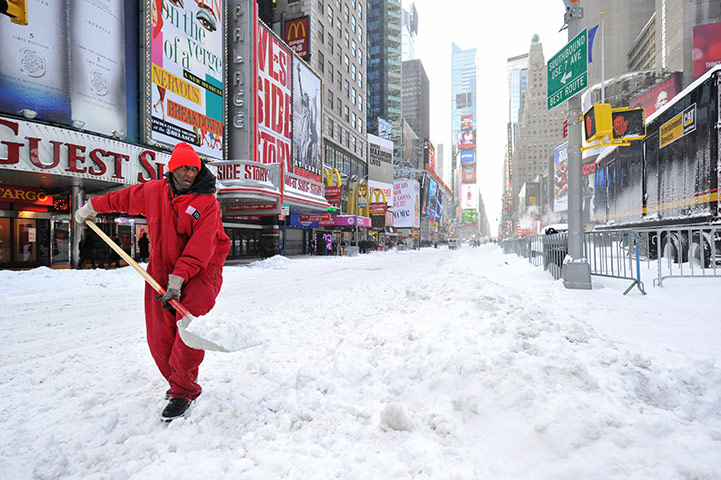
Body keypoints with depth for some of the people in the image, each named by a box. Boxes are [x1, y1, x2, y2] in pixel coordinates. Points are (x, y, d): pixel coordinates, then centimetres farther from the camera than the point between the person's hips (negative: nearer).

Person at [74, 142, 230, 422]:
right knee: (160, 338, 2)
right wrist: (93, 207, 37)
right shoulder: (153, 192, 4)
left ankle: (183, 391, -5)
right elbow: (124, 199, 26)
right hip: (161, 270, 5)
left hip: (199, 271, -4)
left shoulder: (208, 204, -11)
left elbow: (199, 248, -19)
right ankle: (179, 382, 21)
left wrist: (178, 280, -24)